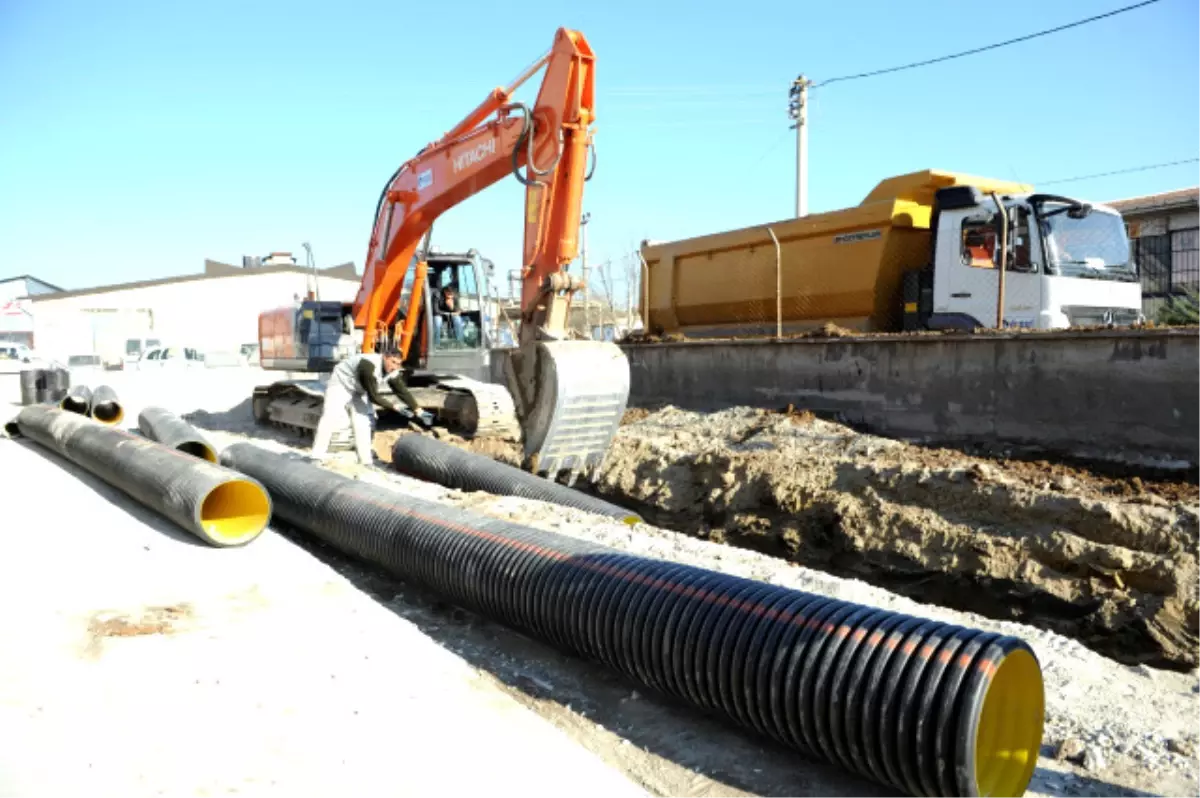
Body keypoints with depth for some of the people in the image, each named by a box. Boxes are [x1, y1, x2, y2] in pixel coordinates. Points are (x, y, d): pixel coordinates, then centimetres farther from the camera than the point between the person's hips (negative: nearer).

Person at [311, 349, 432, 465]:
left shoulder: (393, 373, -15)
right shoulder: (369, 366, -38)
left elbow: (403, 391, -7)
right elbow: (373, 396, -34)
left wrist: (418, 411, -11)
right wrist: (393, 405, -25)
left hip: (358, 390, 7)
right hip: (340, 383, -7)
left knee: (363, 422, 0)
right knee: (330, 417, -15)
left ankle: (366, 460, 2)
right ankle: (317, 457, -14)